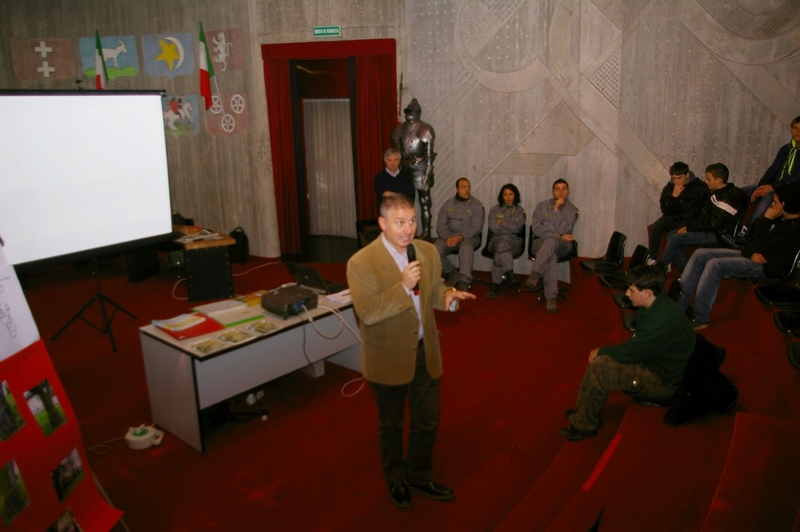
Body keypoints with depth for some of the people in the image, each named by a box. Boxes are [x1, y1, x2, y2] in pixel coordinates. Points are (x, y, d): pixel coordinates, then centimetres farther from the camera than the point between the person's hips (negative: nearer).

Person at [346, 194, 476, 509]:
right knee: (391, 424, 18)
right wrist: (403, 286, -34)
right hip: (388, 358, -4)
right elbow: (367, 313, -27)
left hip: (425, 352, 5)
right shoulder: (361, 262, -21)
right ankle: (396, 480, 44)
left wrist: (447, 296, -14)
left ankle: (420, 477, 43)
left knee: (428, 421, 18)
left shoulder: (428, 251, -4)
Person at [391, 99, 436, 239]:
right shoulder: (400, 129, 10)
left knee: (424, 202, -3)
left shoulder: (424, 129, -7)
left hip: (420, 168, -6)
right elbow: (397, 151, 13)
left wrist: (428, 172, -16)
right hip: (405, 168, 6)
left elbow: (429, 154, -11)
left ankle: (426, 232, 1)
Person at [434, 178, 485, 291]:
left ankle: (464, 281, -30)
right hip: (449, 236, 3)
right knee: (435, 249, -26)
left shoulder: (477, 205, 4)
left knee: (466, 247, -38)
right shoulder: (448, 204, 12)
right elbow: (441, 224, 4)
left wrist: (460, 237, -22)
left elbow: (476, 227, -7)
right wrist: (447, 237, -17)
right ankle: (451, 271, 0)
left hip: (469, 236, -2)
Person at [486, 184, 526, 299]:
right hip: (497, 239, 1)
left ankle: (495, 285, -34)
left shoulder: (520, 210, 11)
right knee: (501, 244, -38)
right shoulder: (494, 210, 12)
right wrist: (511, 227, -4)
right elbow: (493, 228, -4)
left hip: (514, 241, -1)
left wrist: (501, 222, -3)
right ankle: (509, 274, -43)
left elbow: (517, 228, -7)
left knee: (499, 252, -35)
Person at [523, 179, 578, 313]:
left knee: (551, 241, -39)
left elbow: (562, 229, -11)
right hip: (541, 243, 1)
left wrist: (556, 209, -13)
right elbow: (536, 229, -4)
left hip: (562, 245, -1)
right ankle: (551, 297, -39)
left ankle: (535, 275, -46)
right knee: (551, 257, -36)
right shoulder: (542, 206, 8)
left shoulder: (572, 210, 4)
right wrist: (558, 236, -12)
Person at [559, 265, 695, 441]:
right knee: (597, 358, 4)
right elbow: (634, 345, 8)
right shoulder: (657, 305, 0)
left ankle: (584, 425, -3)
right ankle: (583, 411, 13)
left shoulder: (662, 320, -31)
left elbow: (628, 353, -24)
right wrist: (602, 351, -4)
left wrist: (601, 351, -7)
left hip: (662, 380, -10)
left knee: (599, 367, -20)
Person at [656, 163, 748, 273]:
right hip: (711, 231, 11)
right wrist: (688, 225, 2)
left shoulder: (728, 199, -20)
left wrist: (690, 227, -15)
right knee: (671, 234, 2)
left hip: (719, 235, -11)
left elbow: (713, 223, -22)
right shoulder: (717, 193, 12)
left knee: (675, 239, -20)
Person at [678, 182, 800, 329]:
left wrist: (766, 219, -15)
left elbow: (760, 247, -21)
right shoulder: (779, 219, 11)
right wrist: (751, 253, -7)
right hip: (750, 256, 10)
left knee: (714, 265, -30)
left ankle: (700, 319, -23)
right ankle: (678, 306, -8)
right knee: (700, 255, -3)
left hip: (765, 267, -10)